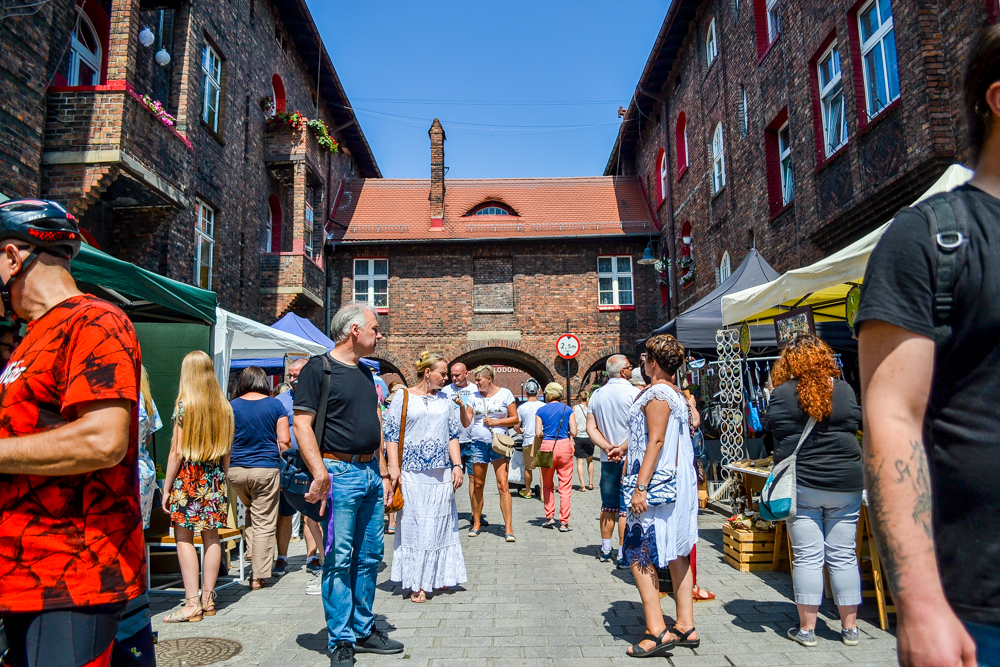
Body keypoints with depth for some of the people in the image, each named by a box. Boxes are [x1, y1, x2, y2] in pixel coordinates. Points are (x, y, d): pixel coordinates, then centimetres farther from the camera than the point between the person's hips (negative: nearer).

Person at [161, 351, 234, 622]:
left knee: (184, 537, 0)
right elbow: (226, 450, 9)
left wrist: (167, 488, -2)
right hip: (214, 477, 5)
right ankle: (208, 598, 16)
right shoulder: (223, 405, 5)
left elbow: (177, 452, -9)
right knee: (211, 536, 9)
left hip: (187, 477, -5)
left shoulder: (184, 404, -9)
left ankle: (192, 603, -1)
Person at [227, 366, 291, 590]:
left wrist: (226, 468, 16)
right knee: (264, 523, 3)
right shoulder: (275, 405, -2)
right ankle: (258, 576, 4)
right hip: (266, 470, -2)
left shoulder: (232, 406, 1)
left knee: (250, 511, 27)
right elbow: (284, 441, -4)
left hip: (235, 470, 2)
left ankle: (254, 555, 20)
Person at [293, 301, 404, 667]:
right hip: (340, 473, -7)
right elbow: (302, 423, -13)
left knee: (369, 557, 12)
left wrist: (383, 472, 17)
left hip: (371, 473, 7)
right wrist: (320, 473, -21)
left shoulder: (365, 373, 17)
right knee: (339, 560, -1)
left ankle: (363, 629, 26)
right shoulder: (318, 368, -6)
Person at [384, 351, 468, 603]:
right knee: (414, 525, -1)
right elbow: (392, 435, -1)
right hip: (411, 474, -3)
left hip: (441, 474, 4)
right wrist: (394, 468, -9)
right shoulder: (403, 396, 1)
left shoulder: (446, 400, 12)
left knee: (440, 524, 7)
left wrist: (457, 465, 2)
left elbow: (453, 435, 12)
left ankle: (439, 577, 21)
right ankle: (417, 584, 8)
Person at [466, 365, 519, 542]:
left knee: (503, 485, -9)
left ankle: (508, 528, -6)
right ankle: (476, 523, 21)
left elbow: (515, 419, 2)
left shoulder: (505, 393, 2)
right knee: (478, 485, 6)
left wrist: (495, 422, -11)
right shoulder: (474, 396, 9)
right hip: (478, 443, 3)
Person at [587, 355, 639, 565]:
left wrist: (607, 447, -6)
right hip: (630, 459, -5)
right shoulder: (634, 393, -10)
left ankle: (606, 550, 23)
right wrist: (622, 449, -12)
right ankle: (623, 554, 4)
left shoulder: (597, 395, 6)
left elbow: (591, 428, 2)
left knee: (608, 506, 15)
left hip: (607, 460, 5)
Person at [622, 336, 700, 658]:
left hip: (657, 482, -10)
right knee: (676, 552, 13)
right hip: (680, 483, 10)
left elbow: (656, 440, -20)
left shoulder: (656, 393, -14)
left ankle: (657, 631, -5)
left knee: (638, 553, -5)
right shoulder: (676, 393, 15)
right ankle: (686, 626, 19)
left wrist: (640, 486, -21)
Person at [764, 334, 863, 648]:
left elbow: (775, 434, -2)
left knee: (807, 557, 4)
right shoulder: (845, 389, 1)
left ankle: (807, 628, 10)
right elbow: (857, 424, 14)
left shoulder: (782, 394, -7)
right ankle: (850, 628, 21)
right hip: (845, 484, 2)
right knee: (843, 556, 11)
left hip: (802, 484, -2)